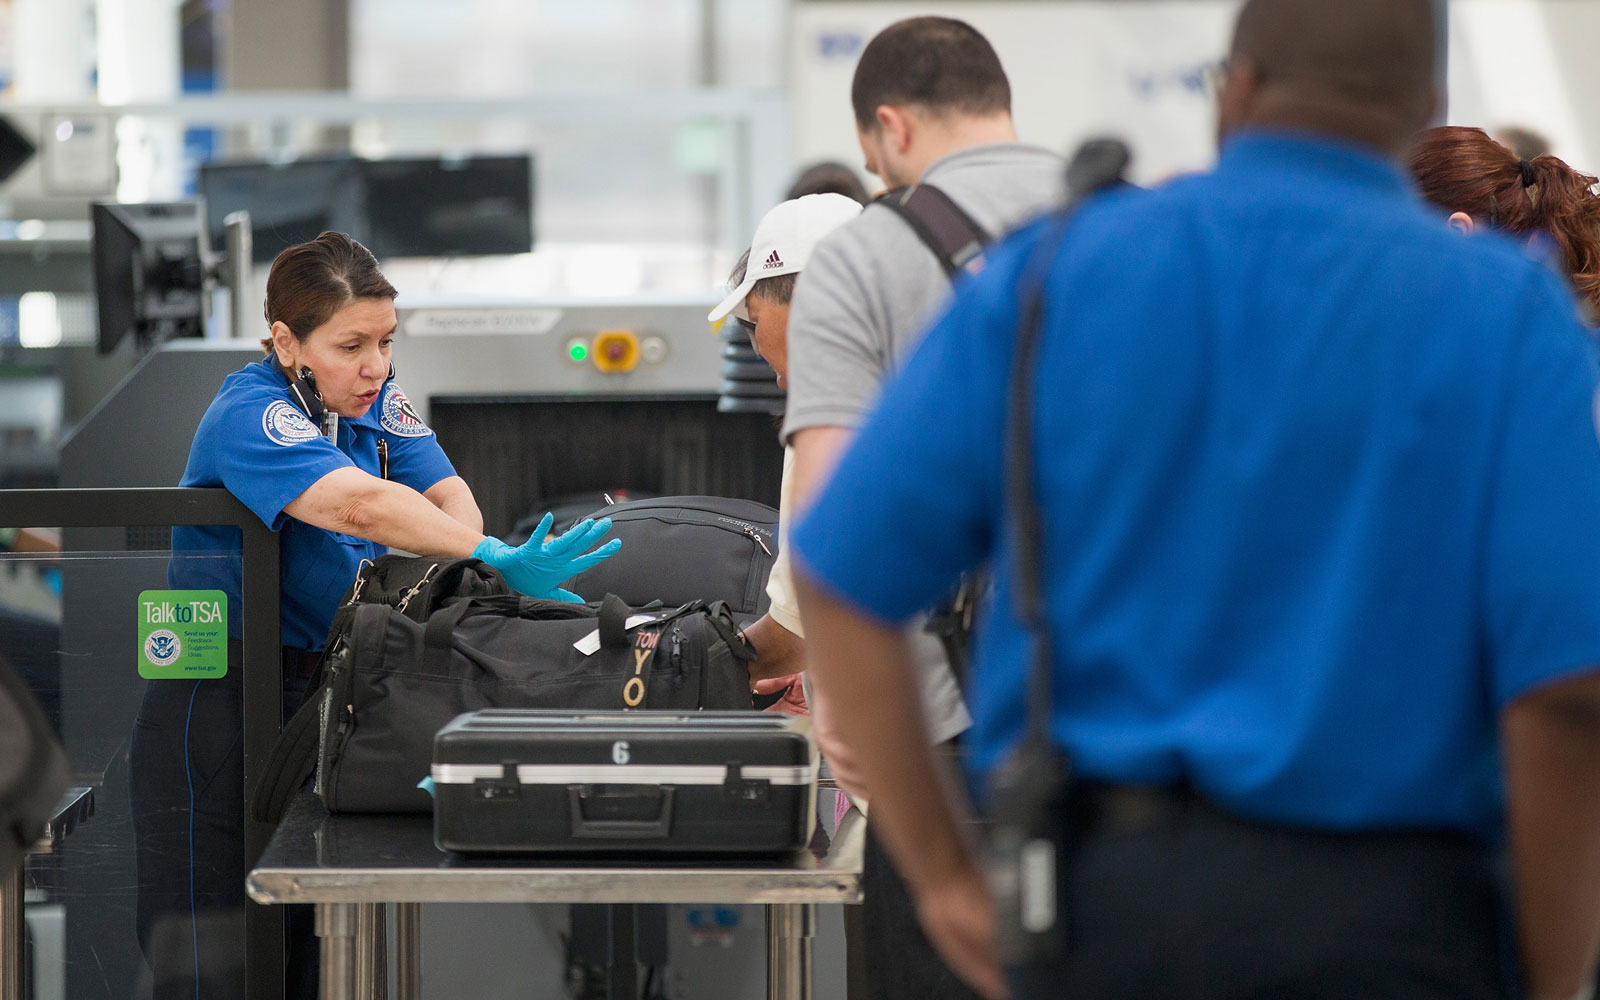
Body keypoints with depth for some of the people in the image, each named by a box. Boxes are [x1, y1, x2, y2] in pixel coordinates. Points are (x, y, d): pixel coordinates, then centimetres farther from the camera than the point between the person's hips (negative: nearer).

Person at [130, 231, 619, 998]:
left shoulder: (377, 400, 8)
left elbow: (448, 495, -2)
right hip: (220, 698, -7)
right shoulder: (250, 415, -17)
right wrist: (493, 560, -40)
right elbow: (360, 506, -32)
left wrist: (457, 569, -24)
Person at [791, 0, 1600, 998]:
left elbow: (843, 581, 1)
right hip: (1374, 917, -3)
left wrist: (941, 875, 8)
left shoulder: (1047, 276, 4)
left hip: (1097, 885, 3)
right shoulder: (1511, 314, -3)